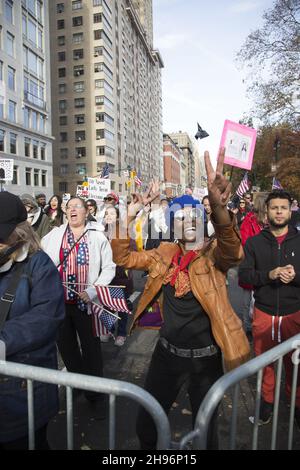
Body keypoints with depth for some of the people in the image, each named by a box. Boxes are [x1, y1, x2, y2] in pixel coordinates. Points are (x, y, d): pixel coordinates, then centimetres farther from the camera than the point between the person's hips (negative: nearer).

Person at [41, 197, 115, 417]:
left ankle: (96, 393, 25)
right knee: (66, 345, 17)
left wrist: (92, 291, -13)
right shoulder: (54, 235, 7)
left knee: (91, 347, 7)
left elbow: (109, 268, -3)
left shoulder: (98, 236, -1)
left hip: (85, 301, -3)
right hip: (59, 300, 3)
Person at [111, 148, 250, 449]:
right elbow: (123, 257, 2)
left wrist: (218, 207, -54)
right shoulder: (165, 253, 0)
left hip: (204, 357, -3)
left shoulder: (214, 255, -11)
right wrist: (129, 217, -12)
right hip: (167, 351, 3)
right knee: (146, 423, 19)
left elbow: (232, 250, -34)